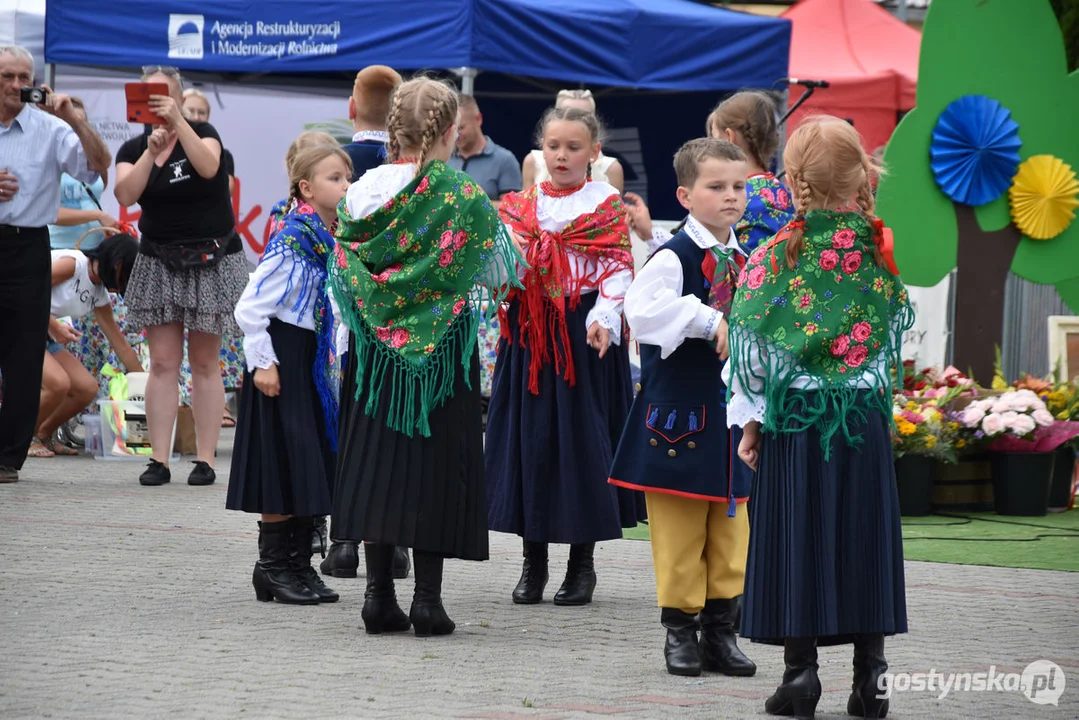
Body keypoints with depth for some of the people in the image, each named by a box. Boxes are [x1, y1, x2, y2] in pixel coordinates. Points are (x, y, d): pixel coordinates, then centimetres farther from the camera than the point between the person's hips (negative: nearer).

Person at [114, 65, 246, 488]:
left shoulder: (202, 133, -2)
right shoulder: (133, 149, 5)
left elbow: (208, 167, -24)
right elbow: (125, 195, -12)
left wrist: (177, 121, -31)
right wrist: (151, 151, -21)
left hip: (212, 260, -2)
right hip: (160, 263, 3)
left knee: (205, 364, 0)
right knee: (162, 364, -3)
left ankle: (205, 458, 1)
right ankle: (159, 459, -3)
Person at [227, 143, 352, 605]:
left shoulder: (334, 239, 7)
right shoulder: (291, 243, -17)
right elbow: (249, 308, -18)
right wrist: (262, 363, -17)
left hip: (314, 359, 8)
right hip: (283, 356, -8)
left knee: (313, 465, 9)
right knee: (285, 463, -5)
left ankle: (300, 564, 16)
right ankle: (273, 566, 4)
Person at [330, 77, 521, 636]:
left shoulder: (361, 194, -1)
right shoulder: (465, 199, -10)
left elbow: (343, 273, 4)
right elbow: (501, 266, 2)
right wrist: (501, 284, 24)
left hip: (374, 341, 3)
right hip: (443, 341, -3)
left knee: (376, 454, 9)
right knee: (435, 462, 2)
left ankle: (379, 594, 7)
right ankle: (427, 599, 0)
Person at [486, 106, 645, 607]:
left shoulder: (606, 205, 2)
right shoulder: (522, 205, 12)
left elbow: (619, 268, -5)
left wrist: (604, 318, -19)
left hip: (583, 334, -3)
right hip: (529, 333, 3)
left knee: (582, 433, -2)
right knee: (530, 432, 3)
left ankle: (583, 563, 8)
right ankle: (534, 561, 13)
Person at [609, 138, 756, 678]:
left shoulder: (744, 261, 10)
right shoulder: (675, 256, -11)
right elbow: (642, 309, -28)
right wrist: (711, 322, -28)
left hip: (732, 407, 6)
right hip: (680, 407, -6)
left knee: (730, 523, 9)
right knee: (679, 526, -1)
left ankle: (720, 628, 17)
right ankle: (680, 629, 7)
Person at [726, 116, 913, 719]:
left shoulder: (772, 257, -9)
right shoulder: (885, 250, -3)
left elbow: (751, 347, -6)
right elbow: (898, 328, 9)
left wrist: (750, 420, 4)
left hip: (794, 420, -2)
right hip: (867, 418, 2)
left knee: (797, 538, 5)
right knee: (864, 534, 8)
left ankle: (801, 668, 3)